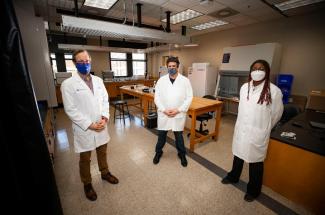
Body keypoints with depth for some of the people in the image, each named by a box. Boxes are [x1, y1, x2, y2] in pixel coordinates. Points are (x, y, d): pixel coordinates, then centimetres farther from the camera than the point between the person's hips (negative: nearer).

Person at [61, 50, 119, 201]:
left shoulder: (98, 80, 4)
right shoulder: (68, 84, -11)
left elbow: (105, 100, 4)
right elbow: (71, 110, -15)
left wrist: (105, 117, -11)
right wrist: (89, 125, -18)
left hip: (101, 126, 4)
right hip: (84, 129, -4)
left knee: (102, 152, 23)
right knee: (85, 159, 16)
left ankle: (105, 173, 47)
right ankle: (87, 184, 39)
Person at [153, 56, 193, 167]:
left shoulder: (185, 80, -3)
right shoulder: (161, 80, 0)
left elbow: (189, 97, -5)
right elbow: (157, 97, -1)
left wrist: (178, 110, -13)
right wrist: (164, 110, -12)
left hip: (178, 114, -1)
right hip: (163, 114, 1)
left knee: (179, 135, 13)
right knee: (161, 134, 14)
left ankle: (182, 154, 38)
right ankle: (158, 152, 39)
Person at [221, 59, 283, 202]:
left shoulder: (274, 91, -14)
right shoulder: (244, 87, 0)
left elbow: (276, 114, -2)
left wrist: (264, 129, 9)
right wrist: (242, 124, 15)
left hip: (258, 133, -4)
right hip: (241, 129, 4)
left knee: (255, 161, 13)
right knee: (238, 154, 22)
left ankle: (253, 190, 37)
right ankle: (233, 177, 48)